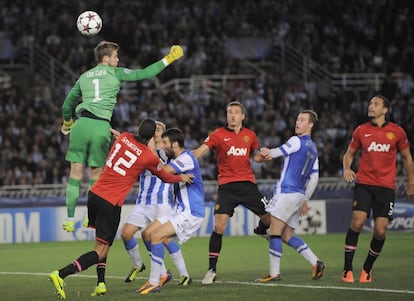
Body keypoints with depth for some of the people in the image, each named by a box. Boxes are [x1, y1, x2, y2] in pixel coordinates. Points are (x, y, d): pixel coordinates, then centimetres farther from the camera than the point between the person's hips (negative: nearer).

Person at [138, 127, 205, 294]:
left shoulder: (186, 158, -17)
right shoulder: (176, 158, 13)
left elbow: (163, 171, -29)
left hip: (191, 214, -10)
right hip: (179, 211, 10)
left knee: (156, 236, -18)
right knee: (148, 232, 5)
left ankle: (154, 282, -13)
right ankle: (161, 274, 11)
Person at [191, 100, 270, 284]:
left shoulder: (250, 135, 9)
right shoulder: (218, 135, -1)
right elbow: (199, 152, -10)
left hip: (248, 184, 3)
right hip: (227, 186, -3)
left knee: (269, 219, 4)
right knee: (219, 226, -14)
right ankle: (212, 270, -8)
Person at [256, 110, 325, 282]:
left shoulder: (297, 141, -9)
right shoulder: (313, 148, 18)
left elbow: (278, 152, 1)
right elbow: (314, 177, 19)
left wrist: (269, 152, 24)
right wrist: (306, 200, 23)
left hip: (286, 193, -9)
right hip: (299, 195, 9)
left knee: (275, 232, -6)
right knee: (287, 235, 13)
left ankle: (274, 273, -7)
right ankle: (316, 263, 7)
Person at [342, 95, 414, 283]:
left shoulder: (397, 132, 3)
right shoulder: (361, 131, 5)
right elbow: (349, 154, 15)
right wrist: (346, 169, -6)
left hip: (386, 187, 0)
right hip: (364, 184, 0)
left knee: (380, 231, -5)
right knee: (357, 222, -17)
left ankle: (367, 268, 16)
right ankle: (347, 269, -8)